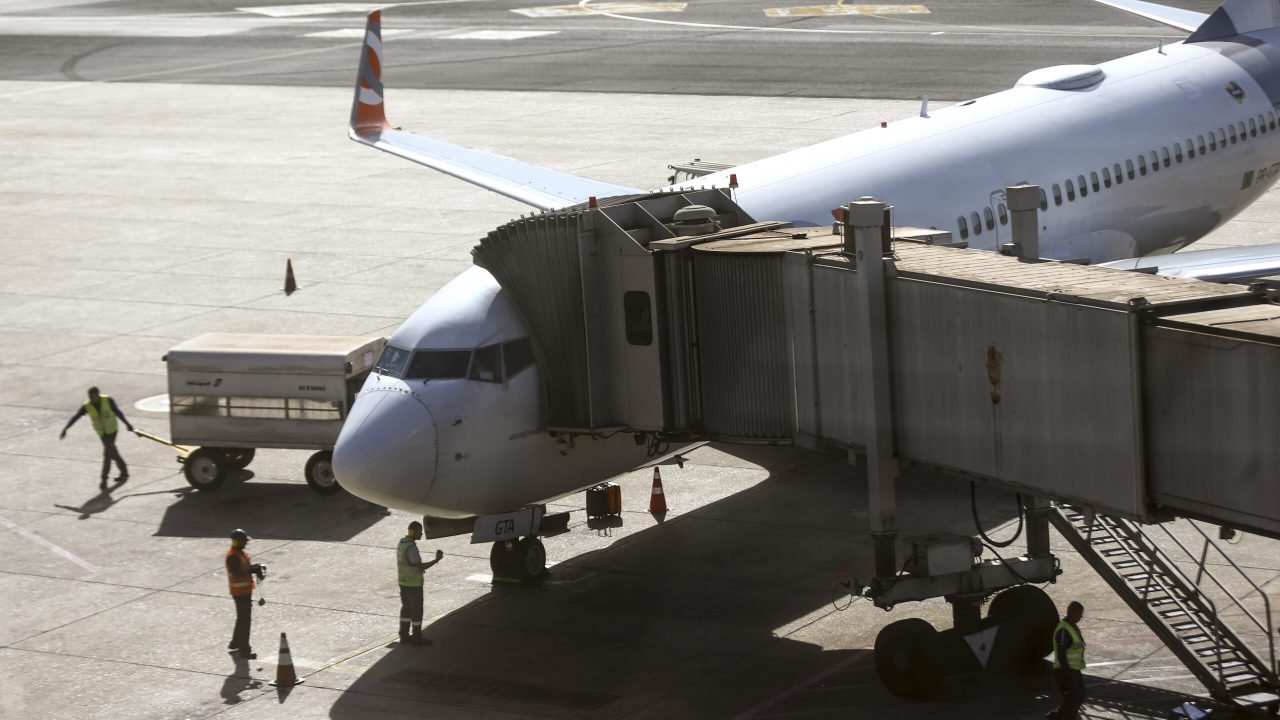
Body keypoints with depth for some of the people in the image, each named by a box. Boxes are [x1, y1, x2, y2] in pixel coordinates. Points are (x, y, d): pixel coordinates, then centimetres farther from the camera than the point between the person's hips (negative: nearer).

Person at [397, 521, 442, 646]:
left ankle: (404, 635, 20)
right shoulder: (411, 547, -25)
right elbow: (420, 567, -29)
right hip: (414, 584, -9)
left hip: (403, 582, 9)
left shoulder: (401, 544, 6)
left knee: (406, 608, 16)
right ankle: (416, 637, 7)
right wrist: (436, 560, -23)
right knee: (417, 611, 1)